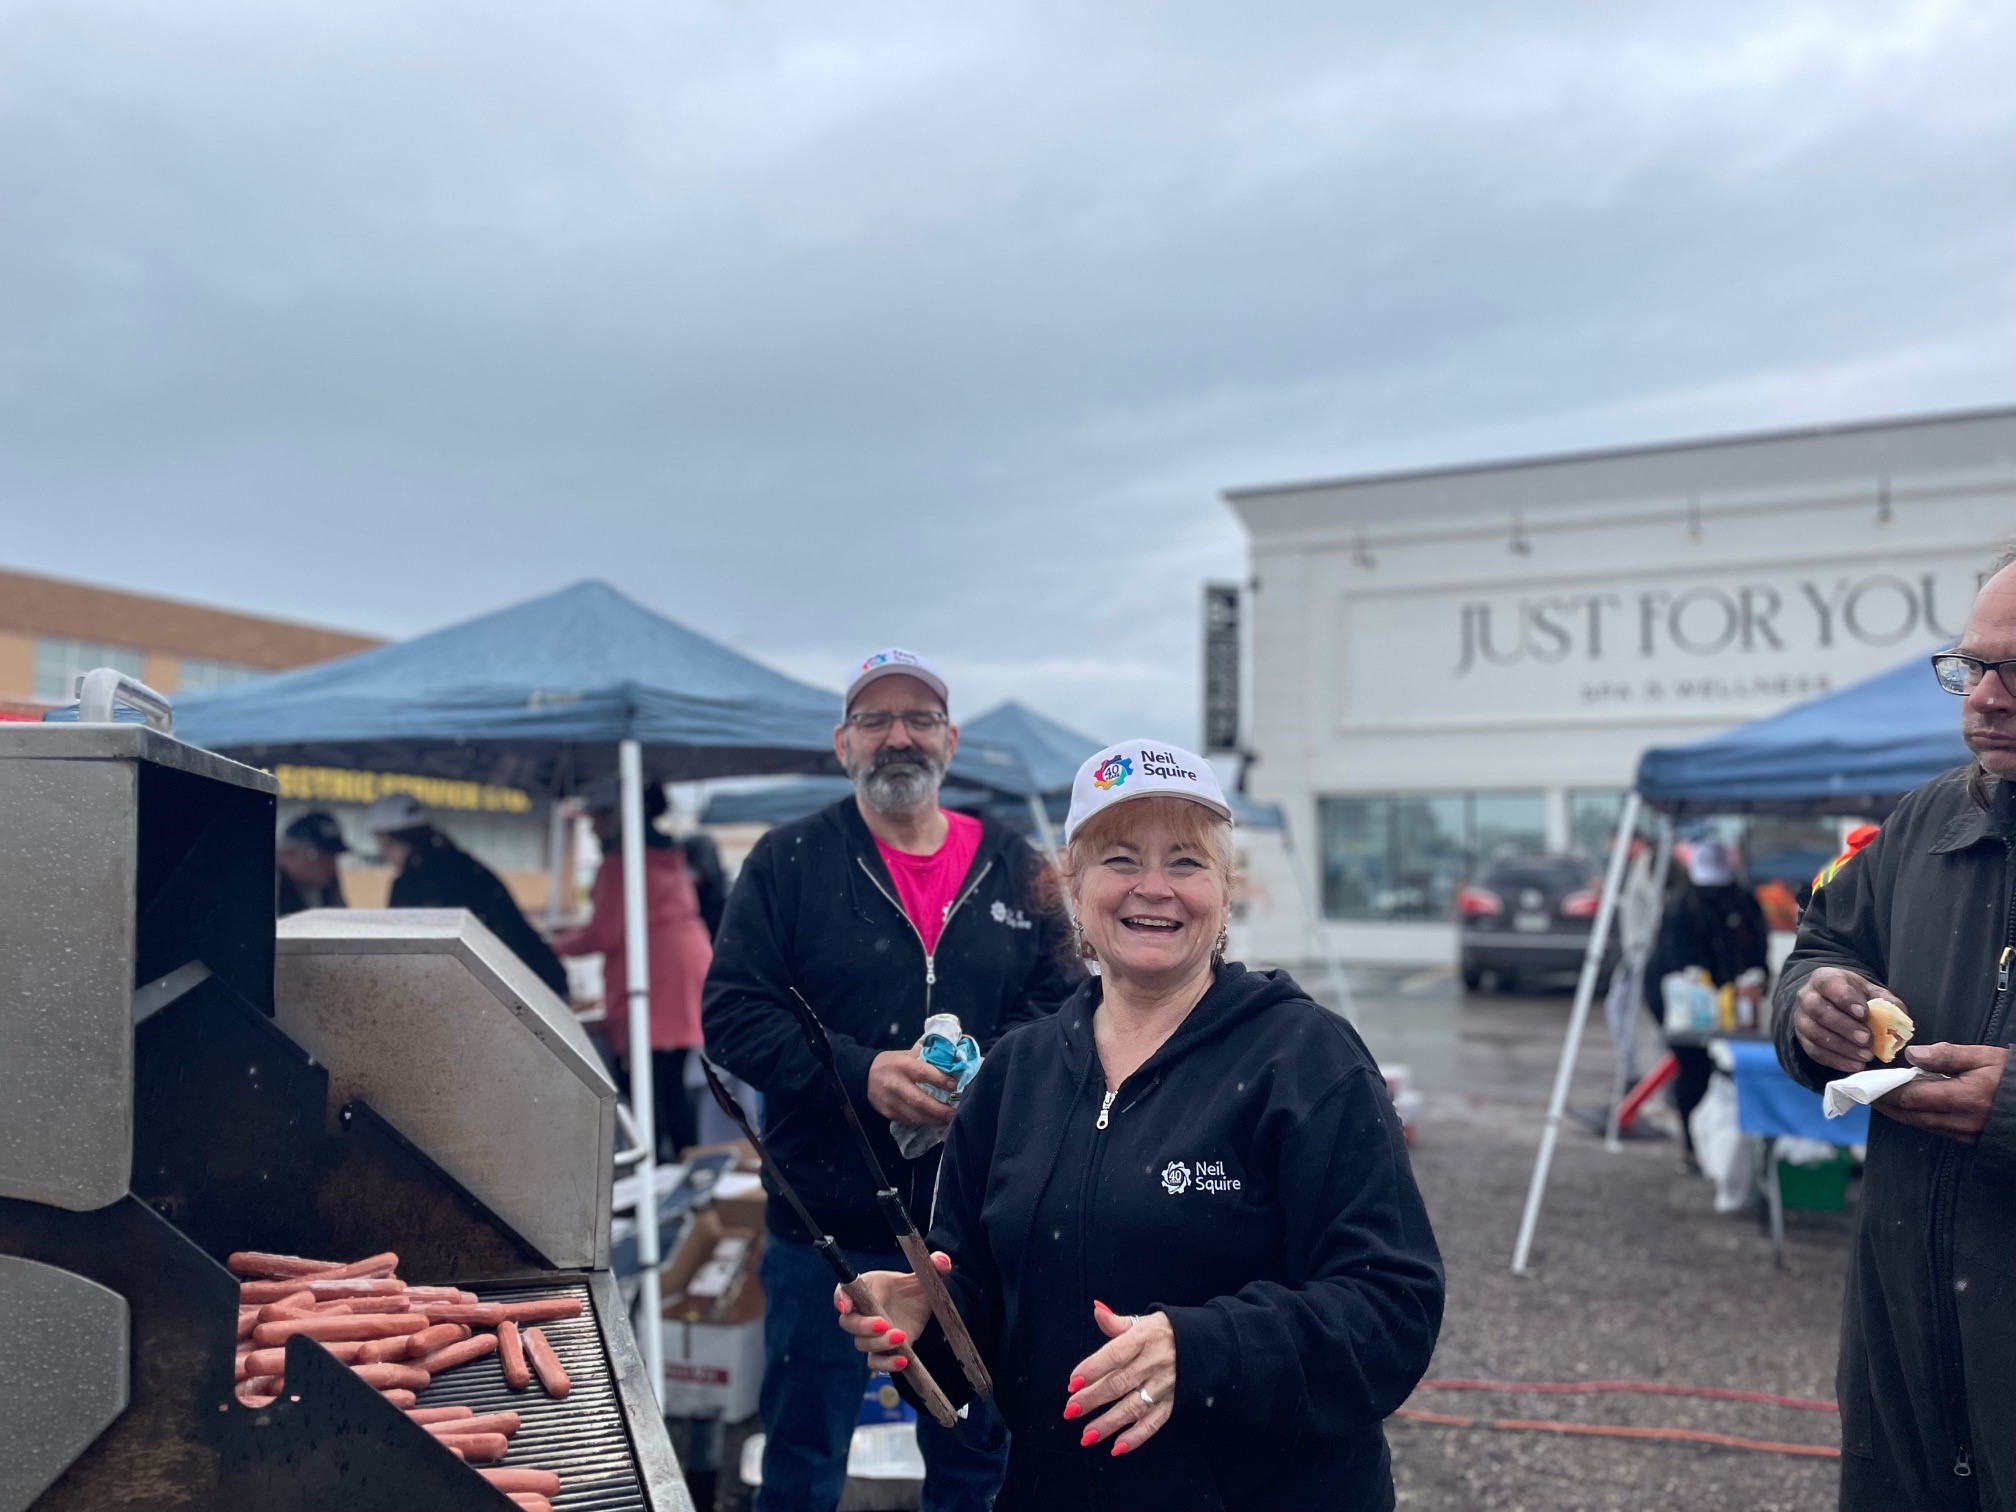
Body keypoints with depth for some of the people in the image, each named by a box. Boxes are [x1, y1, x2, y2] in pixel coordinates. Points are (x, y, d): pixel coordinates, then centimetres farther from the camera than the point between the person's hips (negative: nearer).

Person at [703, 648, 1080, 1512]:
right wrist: (860, 1073, -20)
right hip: (828, 1223, -2)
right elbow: (732, 1017, -6)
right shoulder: (789, 862, -1)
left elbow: (1065, 1003, 6)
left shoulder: (1013, 868, 6)